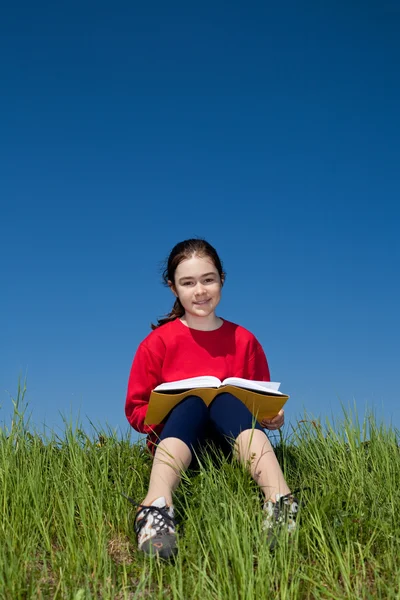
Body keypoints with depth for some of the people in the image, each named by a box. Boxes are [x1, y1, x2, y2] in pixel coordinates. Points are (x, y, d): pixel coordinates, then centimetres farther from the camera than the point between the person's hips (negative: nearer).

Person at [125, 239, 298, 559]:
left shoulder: (243, 340, 9)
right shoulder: (159, 342, 3)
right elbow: (136, 407, 4)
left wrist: (273, 418, -8)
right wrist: (167, 416, -16)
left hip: (231, 441, 2)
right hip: (176, 438, -1)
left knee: (227, 399, -30)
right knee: (191, 402, -33)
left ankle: (281, 504, -54)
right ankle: (157, 508, -59)